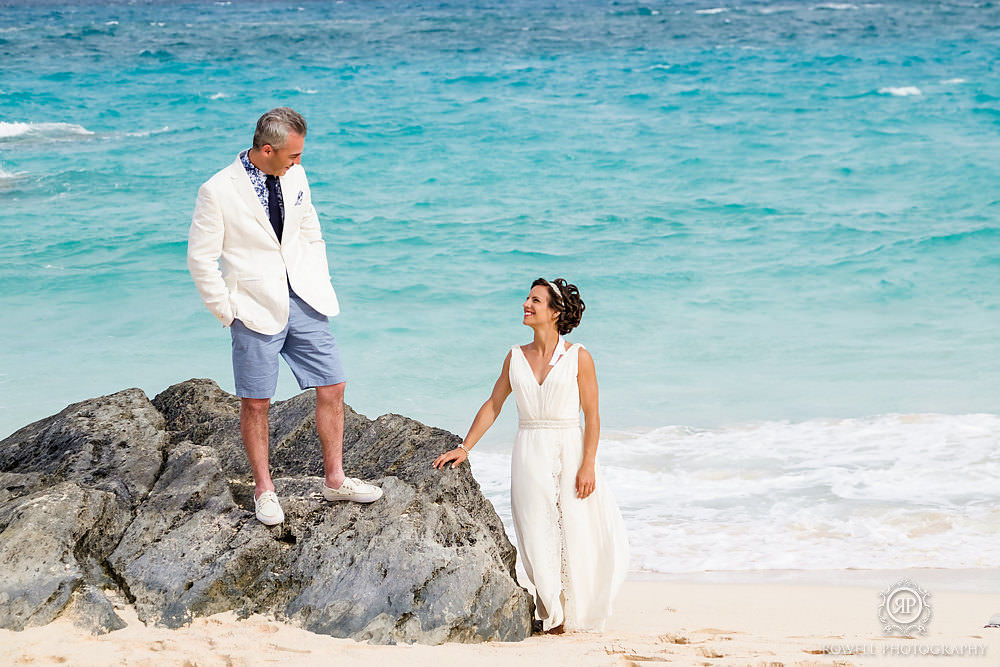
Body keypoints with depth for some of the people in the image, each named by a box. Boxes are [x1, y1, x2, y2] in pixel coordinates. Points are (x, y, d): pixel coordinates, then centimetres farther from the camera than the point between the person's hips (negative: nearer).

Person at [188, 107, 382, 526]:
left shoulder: (295, 176, 5)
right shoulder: (218, 192, -12)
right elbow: (200, 260, -7)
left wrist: (321, 288, 11)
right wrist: (228, 313, -6)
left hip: (304, 303, 5)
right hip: (255, 310, -5)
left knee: (332, 388, 5)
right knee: (255, 403, 3)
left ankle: (335, 479, 19)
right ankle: (264, 490, 18)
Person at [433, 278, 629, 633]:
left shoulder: (578, 357, -3)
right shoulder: (516, 357, 7)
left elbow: (591, 415, -4)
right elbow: (492, 405, 13)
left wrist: (588, 465, -12)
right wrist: (464, 448, 7)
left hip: (570, 452, -3)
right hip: (529, 455, 3)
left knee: (577, 535, 0)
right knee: (539, 537, 2)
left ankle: (577, 613, 16)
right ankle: (552, 615, 12)